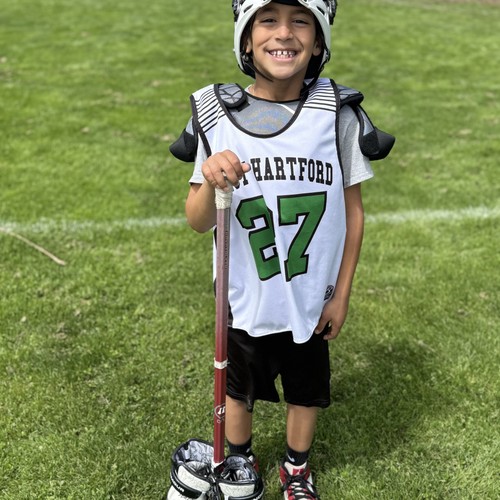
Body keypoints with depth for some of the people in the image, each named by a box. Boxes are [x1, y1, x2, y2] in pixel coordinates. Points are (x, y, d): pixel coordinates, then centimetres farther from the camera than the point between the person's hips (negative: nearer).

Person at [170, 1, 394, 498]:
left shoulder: (339, 113, -12)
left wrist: (341, 294, 0)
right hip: (244, 299, 0)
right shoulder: (216, 114, -12)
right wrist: (211, 185, -30)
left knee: (306, 390, 20)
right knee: (238, 388, 22)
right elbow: (198, 222, -8)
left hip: (311, 301, 0)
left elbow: (352, 210, -3)